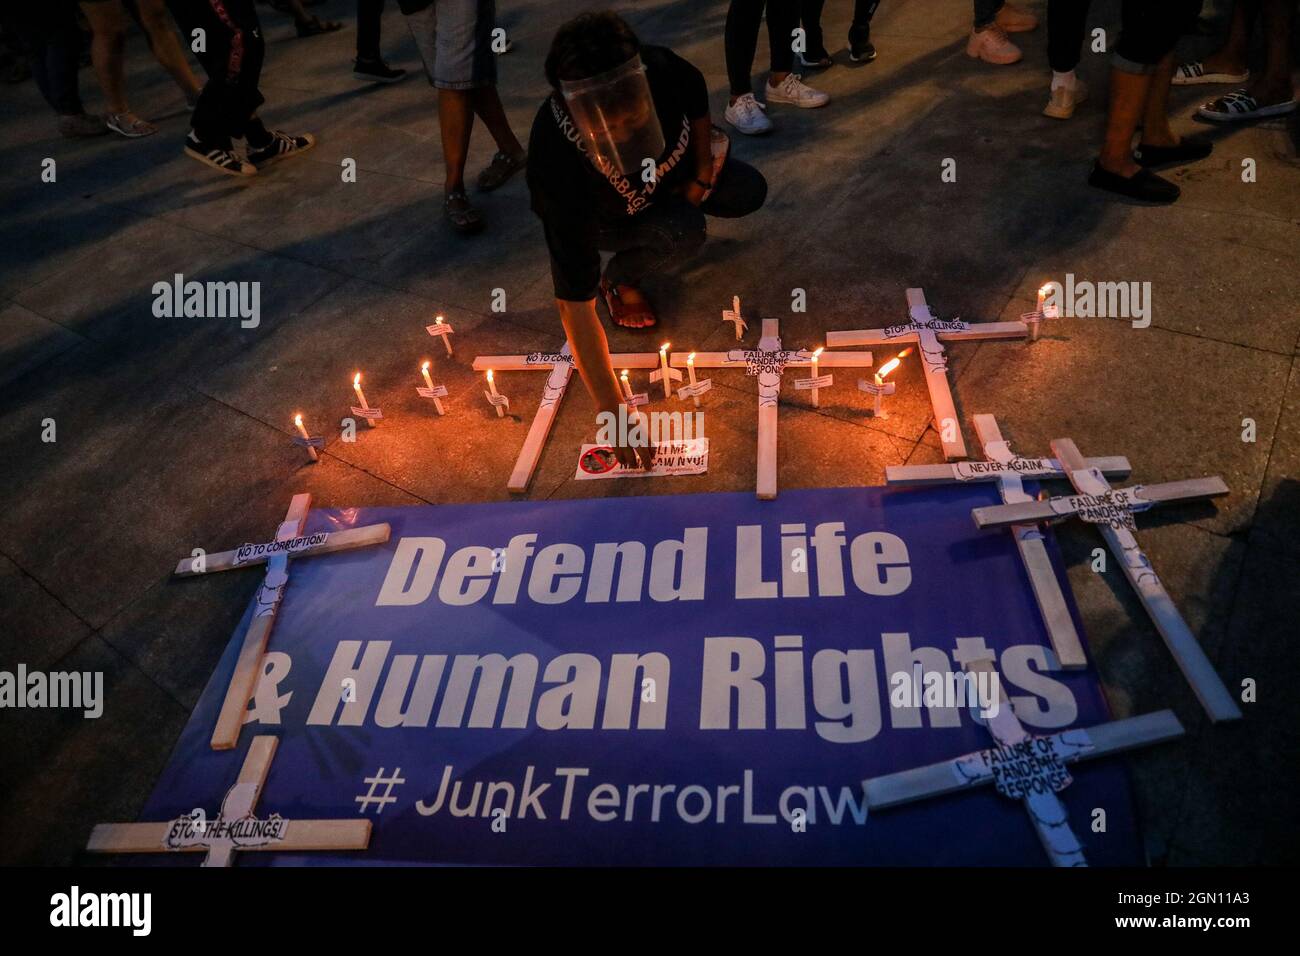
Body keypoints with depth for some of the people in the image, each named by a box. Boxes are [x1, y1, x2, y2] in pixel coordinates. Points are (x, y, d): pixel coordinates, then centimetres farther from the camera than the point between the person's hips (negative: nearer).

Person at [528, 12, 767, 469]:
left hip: (664, 172, 4)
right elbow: (575, 302, -46)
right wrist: (612, 412, -48)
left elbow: (696, 95, -9)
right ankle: (619, 280, 0)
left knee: (747, 193, -3)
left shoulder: (658, 69, -38)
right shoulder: (559, 168, -47)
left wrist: (703, 171, -4)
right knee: (683, 233, -30)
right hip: (596, 217, -4)